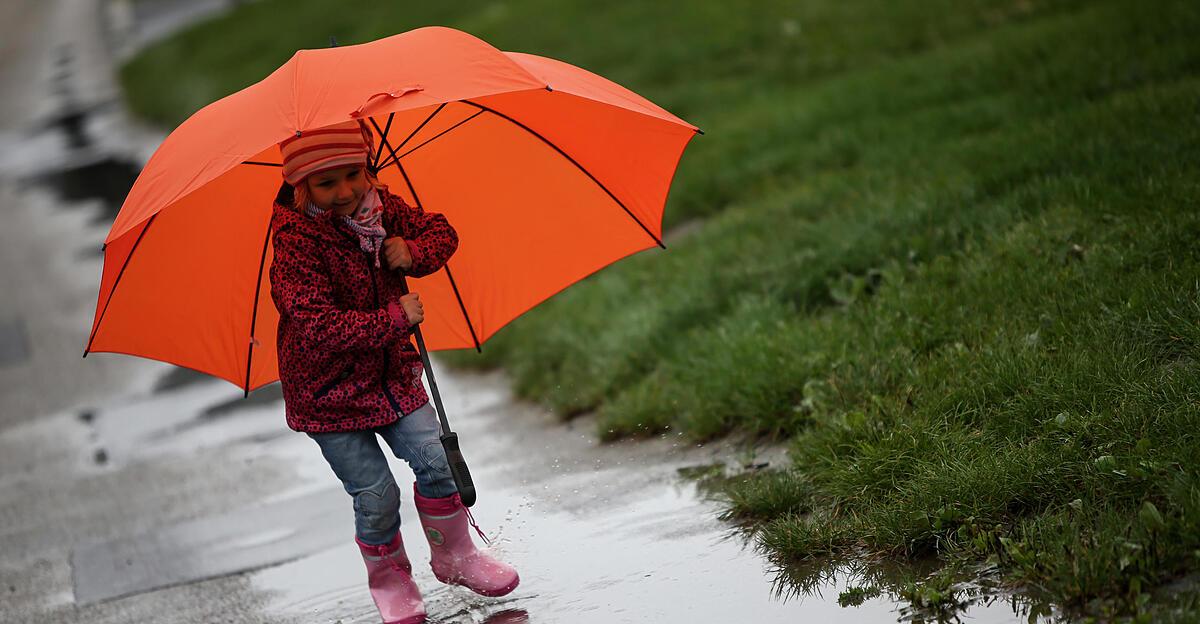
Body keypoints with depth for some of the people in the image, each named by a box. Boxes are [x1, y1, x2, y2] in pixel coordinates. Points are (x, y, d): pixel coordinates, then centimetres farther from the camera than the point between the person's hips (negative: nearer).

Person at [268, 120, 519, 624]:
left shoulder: (382, 207, -5)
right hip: (328, 391, -5)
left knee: (435, 460, -4)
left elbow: (441, 232, 7)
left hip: (392, 372, 5)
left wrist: (414, 252, -17)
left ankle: (455, 556, 19)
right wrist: (395, 317, -29)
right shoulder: (297, 246, -24)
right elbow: (318, 329, -31)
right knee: (376, 494, -4)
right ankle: (388, 578, 23)